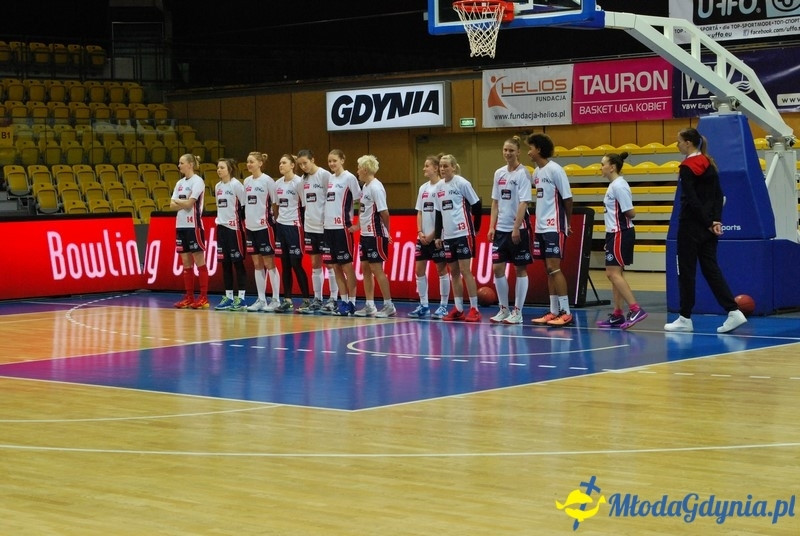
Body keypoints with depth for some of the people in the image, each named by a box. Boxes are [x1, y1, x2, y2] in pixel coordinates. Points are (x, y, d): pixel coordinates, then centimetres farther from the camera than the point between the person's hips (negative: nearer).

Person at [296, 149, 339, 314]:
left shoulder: (325, 175, -9)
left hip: (326, 226, -7)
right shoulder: (304, 179, 11)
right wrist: (304, 223, 13)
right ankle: (317, 300, 14)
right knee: (315, 265, 9)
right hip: (310, 226, 7)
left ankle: (333, 299, 3)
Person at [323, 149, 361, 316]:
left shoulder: (349, 178, -7)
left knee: (346, 265, -2)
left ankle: (351, 303, 4)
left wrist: (359, 224, -10)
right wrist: (323, 220, 10)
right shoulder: (329, 179, 13)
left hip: (343, 227, -7)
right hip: (328, 227, 7)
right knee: (335, 266, 8)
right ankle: (343, 301, 15)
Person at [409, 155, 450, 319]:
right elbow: (419, 212, 14)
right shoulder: (423, 188, 12)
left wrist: (433, 234, -14)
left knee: (441, 269, 0)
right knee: (419, 269, 5)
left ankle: (443, 306, 6)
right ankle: (424, 306, 12)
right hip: (423, 236, 7)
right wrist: (420, 232, 1)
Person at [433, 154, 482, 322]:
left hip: (463, 233, -6)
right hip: (447, 236, 6)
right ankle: (458, 309, 13)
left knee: (465, 271, -7)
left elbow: (476, 205, -3)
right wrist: (438, 236, 13)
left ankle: (474, 309, -3)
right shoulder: (439, 186, 11)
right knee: (454, 272, 8)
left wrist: (475, 227, 2)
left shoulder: (462, 183, -7)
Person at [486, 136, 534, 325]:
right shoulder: (499, 173, 10)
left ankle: (517, 312, 7)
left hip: (519, 228, -6)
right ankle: (503, 309, 15)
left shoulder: (523, 173, -8)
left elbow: (523, 203, -14)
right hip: (501, 229, 6)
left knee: (520, 269, 2)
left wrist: (516, 228, -19)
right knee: (497, 268, 3)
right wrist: (492, 226, 6)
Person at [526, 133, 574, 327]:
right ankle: (554, 311, 13)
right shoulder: (536, 172, 12)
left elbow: (567, 198, -10)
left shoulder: (555, 170, -12)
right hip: (541, 227, 8)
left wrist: (568, 223, -2)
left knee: (554, 267, -11)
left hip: (554, 227, -8)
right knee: (548, 270, 9)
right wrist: (540, 221, 14)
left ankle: (565, 312, -8)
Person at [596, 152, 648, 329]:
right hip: (615, 234, 10)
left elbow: (630, 212, -20)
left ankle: (635, 309, -17)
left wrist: (619, 215, 0)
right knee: (615, 274, 11)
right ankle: (617, 315, 14)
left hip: (621, 234, -10)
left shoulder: (619, 186, -16)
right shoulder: (613, 185, 14)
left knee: (613, 273, -13)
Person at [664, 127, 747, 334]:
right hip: (708, 227, 7)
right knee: (711, 269, 7)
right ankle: (734, 311, -4)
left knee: (686, 271, 2)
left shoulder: (687, 168, -12)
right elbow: (719, 196, 8)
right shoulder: (709, 164, 11)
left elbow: (692, 200, -17)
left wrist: (708, 223, -11)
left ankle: (685, 318, 8)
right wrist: (716, 221, 1)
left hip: (691, 225, -7)